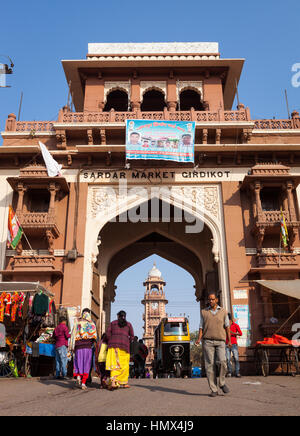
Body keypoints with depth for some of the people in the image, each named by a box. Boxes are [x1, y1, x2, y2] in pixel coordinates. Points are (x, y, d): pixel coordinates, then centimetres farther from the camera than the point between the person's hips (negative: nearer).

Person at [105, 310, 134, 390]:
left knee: (114, 363, -8)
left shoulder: (113, 323, 15)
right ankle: (123, 382, 10)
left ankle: (113, 381, -25)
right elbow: (132, 336, 11)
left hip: (113, 345, 0)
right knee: (124, 364, 9)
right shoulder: (128, 324, 15)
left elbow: (108, 333, 6)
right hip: (124, 345, 0)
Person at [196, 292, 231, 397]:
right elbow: (201, 327, 7)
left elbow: (227, 327, 9)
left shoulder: (223, 311, 10)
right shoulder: (203, 312, 10)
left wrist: (229, 340, 1)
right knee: (210, 365, -3)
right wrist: (199, 339, -8)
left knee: (223, 362, -15)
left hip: (220, 342, 0)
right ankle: (213, 390, 4)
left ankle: (222, 383, 9)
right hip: (207, 341, 0)